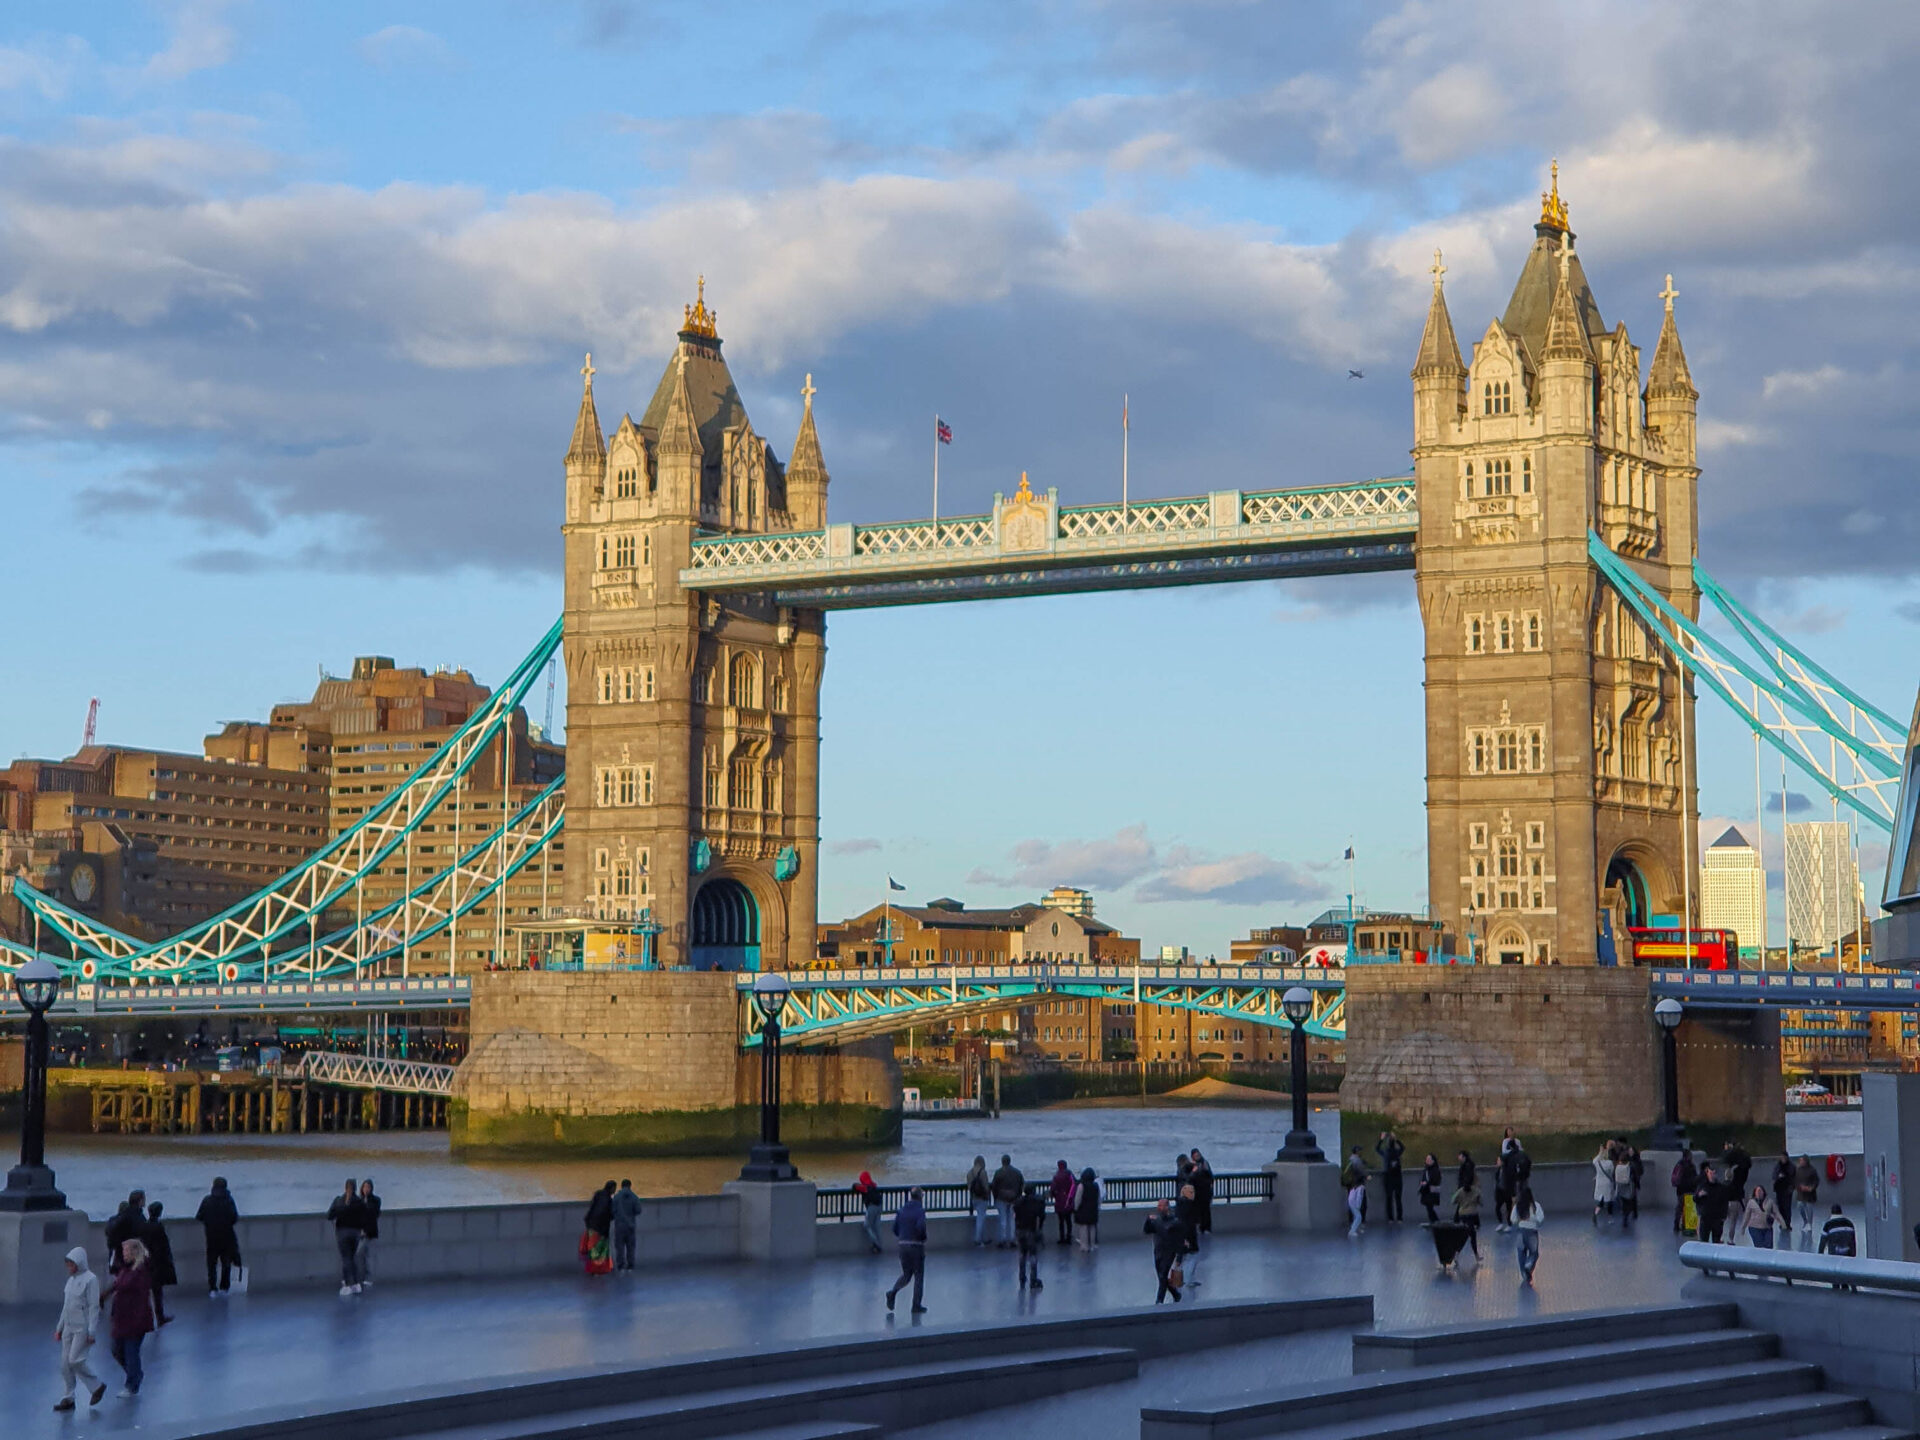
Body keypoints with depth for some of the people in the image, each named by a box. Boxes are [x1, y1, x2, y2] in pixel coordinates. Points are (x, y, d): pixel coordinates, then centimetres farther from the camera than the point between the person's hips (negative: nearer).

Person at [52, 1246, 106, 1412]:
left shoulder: (90, 1279, -11)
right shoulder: (71, 1280, 13)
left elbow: (94, 1307, -13)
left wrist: (91, 1331, -16)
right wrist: (59, 1327, 19)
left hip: (83, 1328, -8)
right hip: (69, 1327, 8)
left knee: (75, 1360, -12)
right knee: (65, 1363, 4)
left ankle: (97, 1386, 7)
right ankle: (68, 1398, 11)